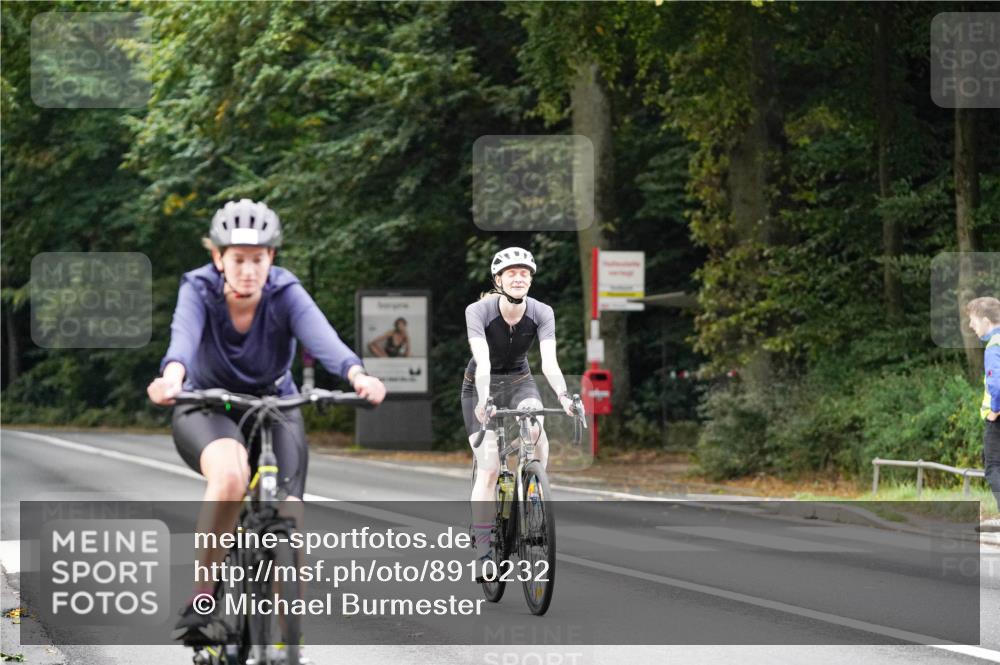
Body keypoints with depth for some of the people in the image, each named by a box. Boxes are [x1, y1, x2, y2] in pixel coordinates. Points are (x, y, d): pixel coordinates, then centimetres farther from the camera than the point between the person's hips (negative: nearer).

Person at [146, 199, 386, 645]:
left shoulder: (285, 294, -19)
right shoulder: (199, 290, -20)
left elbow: (322, 338, -38)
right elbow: (184, 335, -42)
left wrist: (357, 375, -60)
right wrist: (172, 377, -65)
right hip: (207, 410, -2)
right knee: (230, 476, -36)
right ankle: (200, 602, -24)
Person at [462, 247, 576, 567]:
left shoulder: (541, 313, -16)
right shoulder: (478, 311, -23)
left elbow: (549, 361, -27)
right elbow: (483, 361, -34)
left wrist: (562, 395, -45)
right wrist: (484, 400, -51)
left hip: (519, 382, 2)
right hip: (481, 386, -2)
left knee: (535, 426, -33)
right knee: (489, 470, -13)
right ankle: (484, 550, -5)